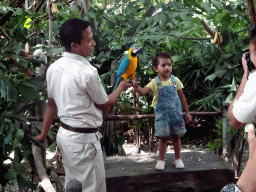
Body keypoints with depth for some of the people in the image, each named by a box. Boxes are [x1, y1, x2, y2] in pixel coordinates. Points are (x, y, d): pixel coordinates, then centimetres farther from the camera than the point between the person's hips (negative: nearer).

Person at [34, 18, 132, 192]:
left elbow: (51, 104, 10)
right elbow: (105, 104, -7)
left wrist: (43, 134, 19)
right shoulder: (88, 72, -22)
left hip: (64, 134, 8)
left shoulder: (53, 68, 1)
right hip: (84, 139, -8)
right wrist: (121, 87, 10)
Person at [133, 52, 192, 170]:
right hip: (162, 115, -2)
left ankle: (178, 159, 27)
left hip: (176, 113, 2)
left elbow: (182, 98, 7)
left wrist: (187, 112, 10)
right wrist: (137, 88, -45)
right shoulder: (155, 82, -7)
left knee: (176, 137, 11)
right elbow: (144, 91, -22)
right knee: (163, 138, 7)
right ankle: (161, 160, 22)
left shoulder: (175, 81, 0)